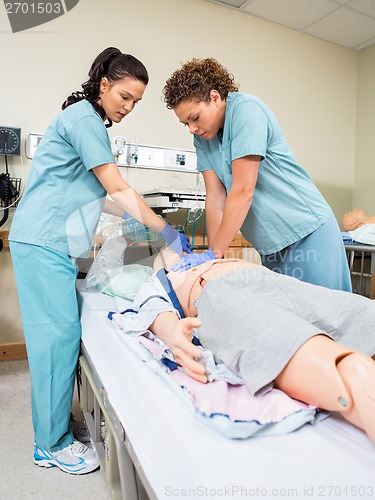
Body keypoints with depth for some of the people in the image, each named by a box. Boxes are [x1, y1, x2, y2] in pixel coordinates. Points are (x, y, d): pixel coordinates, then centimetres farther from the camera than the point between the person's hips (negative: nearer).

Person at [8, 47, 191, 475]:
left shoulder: (90, 121, 21)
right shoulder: (82, 117, -8)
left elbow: (90, 193, 21)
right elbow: (117, 189, -15)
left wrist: (130, 216, 13)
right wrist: (166, 232, -12)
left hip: (53, 242, 9)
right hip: (43, 242, -9)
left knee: (63, 331, 10)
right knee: (58, 334, -7)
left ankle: (54, 419, 24)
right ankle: (53, 444, 7)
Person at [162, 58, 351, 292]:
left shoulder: (246, 109, -16)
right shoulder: (202, 136, 4)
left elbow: (243, 191, -22)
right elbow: (216, 196, -1)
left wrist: (214, 253, -18)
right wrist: (212, 257, -7)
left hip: (307, 231, -6)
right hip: (271, 244, 6)